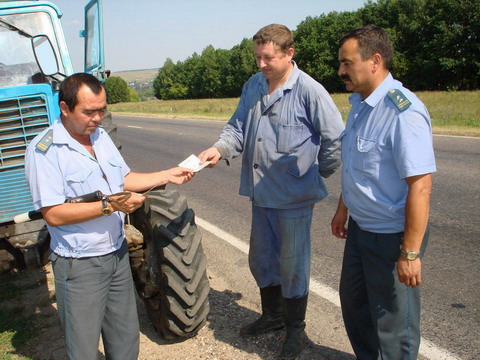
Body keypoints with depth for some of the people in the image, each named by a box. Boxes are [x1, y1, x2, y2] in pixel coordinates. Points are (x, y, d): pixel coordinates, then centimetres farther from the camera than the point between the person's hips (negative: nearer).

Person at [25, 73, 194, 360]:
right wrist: (109, 206, -26)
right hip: (80, 266, -7)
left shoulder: (101, 137, 8)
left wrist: (168, 176, 7)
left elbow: (124, 179, 17)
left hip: (118, 253, 7)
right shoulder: (44, 151, -18)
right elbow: (53, 214, -22)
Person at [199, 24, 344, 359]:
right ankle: (273, 314, 43)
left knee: (292, 265, 7)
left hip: (295, 196, -7)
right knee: (260, 259, 20)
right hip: (261, 193, 7)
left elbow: (335, 139, -10)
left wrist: (316, 174, -2)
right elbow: (238, 128, 6)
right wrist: (219, 149, -13)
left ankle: (295, 329, 29)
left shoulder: (309, 91, -15)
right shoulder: (253, 86, 5)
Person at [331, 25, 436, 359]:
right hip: (360, 227, 9)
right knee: (354, 301, 24)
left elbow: (420, 186, -27)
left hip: (392, 235, -9)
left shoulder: (403, 112, -25)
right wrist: (343, 208, 21)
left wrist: (411, 253, -26)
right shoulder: (359, 103, 5)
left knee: (394, 320, 9)